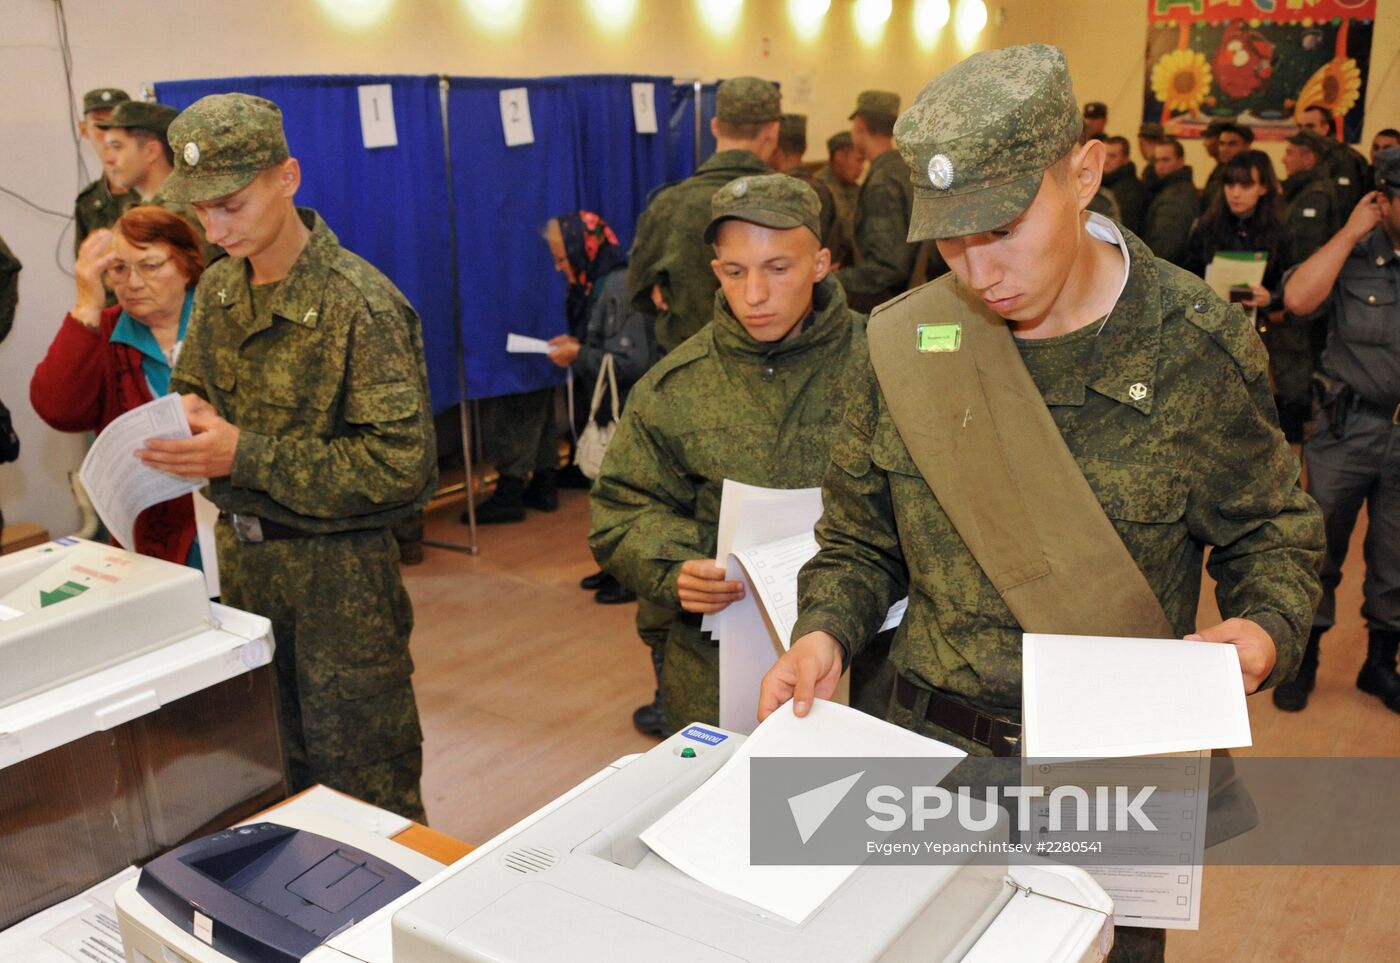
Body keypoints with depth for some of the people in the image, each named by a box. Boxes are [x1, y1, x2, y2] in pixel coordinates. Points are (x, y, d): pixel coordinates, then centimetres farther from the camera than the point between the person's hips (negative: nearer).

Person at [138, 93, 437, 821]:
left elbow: (401, 463, -22)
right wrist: (188, 415, -7)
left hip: (338, 568, -7)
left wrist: (245, 457, -24)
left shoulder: (360, 304, -19)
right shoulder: (219, 288, 4)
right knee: (276, 759, 21)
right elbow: (191, 385, 19)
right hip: (242, 553, 7)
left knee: (361, 777, 6)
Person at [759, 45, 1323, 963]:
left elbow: (1271, 528, 1)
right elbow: (861, 537, 4)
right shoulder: (907, 342, -6)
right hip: (933, 747, 2)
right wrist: (825, 633, -12)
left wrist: (1264, 628, -18)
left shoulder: (1196, 346, -12)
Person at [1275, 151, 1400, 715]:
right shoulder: (1352, 255, -2)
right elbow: (1298, 299, -20)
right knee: (1321, 547, 8)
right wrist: (1352, 231, -14)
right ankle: (1302, 658, 24)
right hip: (1347, 428, -2)